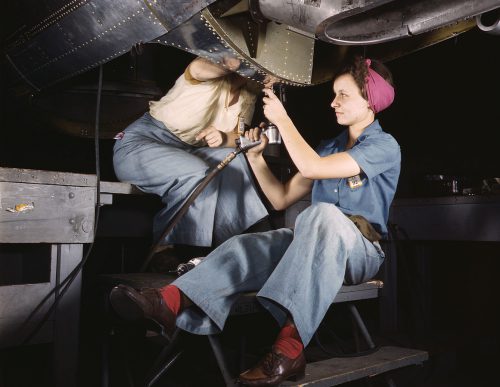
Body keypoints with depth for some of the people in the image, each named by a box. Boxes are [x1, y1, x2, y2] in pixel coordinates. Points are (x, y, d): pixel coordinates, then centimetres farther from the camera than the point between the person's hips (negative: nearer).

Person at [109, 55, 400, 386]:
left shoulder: (384, 145, 0)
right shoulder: (330, 147, 22)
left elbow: (312, 167, -17)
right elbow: (282, 199, 17)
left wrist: (282, 119, -8)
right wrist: (256, 157, 7)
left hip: (362, 250, -5)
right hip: (314, 244, 5)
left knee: (322, 213, -39)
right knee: (248, 245, -23)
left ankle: (290, 345, -50)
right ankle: (170, 302, -48)